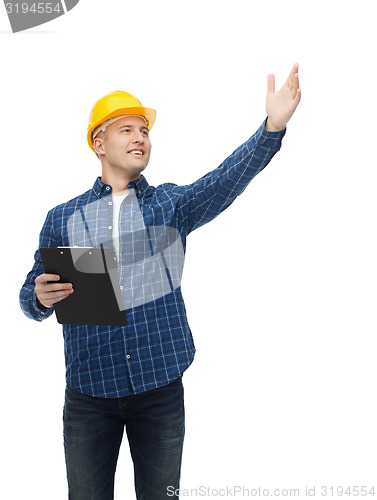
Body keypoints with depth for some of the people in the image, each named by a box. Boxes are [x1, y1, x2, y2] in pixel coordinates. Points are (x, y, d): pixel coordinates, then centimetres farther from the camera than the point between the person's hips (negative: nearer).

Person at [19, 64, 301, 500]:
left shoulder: (171, 203, 3)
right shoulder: (62, 219, 5)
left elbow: (227, 180, -14)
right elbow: (30, 297, 6)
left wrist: (273, 125, -30)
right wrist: (41, 297, -19)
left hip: (159, 388, 0)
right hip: (88, 392, 0)